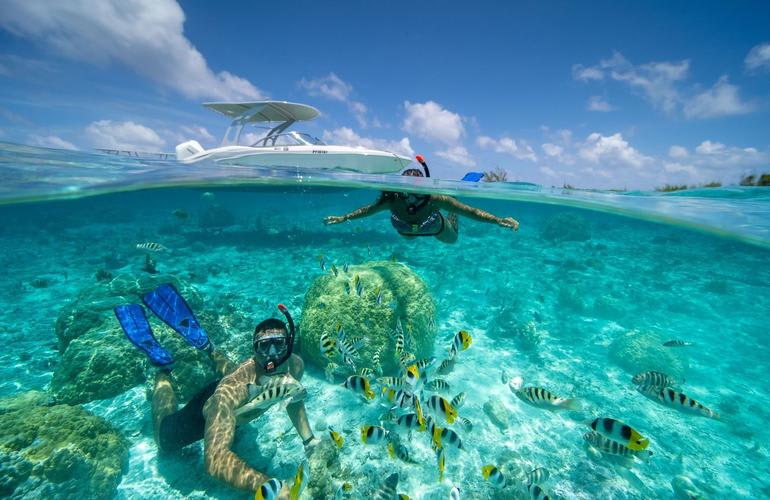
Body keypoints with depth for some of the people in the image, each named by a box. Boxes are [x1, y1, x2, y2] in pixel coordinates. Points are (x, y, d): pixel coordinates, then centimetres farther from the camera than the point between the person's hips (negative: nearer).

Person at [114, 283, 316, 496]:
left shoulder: (294, 365, -31)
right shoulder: (232, 389, -48)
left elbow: (294, 401, -9)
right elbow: (215, 459, -57)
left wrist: (309, 440, -13)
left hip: (238, 406, 5)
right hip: (205, 412, -5)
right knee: (164, 441, 24)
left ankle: (201, 341, 36)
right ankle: (162, 364, 23)